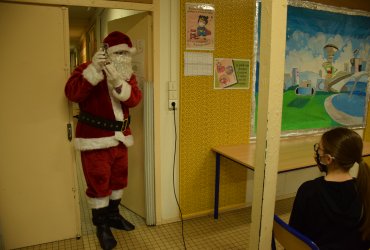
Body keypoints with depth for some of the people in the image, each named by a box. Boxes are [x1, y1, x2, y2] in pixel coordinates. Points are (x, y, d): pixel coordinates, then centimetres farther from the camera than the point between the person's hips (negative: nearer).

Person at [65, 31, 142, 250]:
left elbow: (134, 100, -10)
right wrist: (94, 70, -32)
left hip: (120, 138, 6)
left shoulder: (128, 75, 7)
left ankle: (113, 215, 40)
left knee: (119, 180, 18)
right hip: (95, 139, -6)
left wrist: (118, 82, -27)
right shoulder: (87, 69, -7)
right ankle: (101, 225, 23)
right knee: (98, 184, 3)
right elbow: (72, 93, -24)